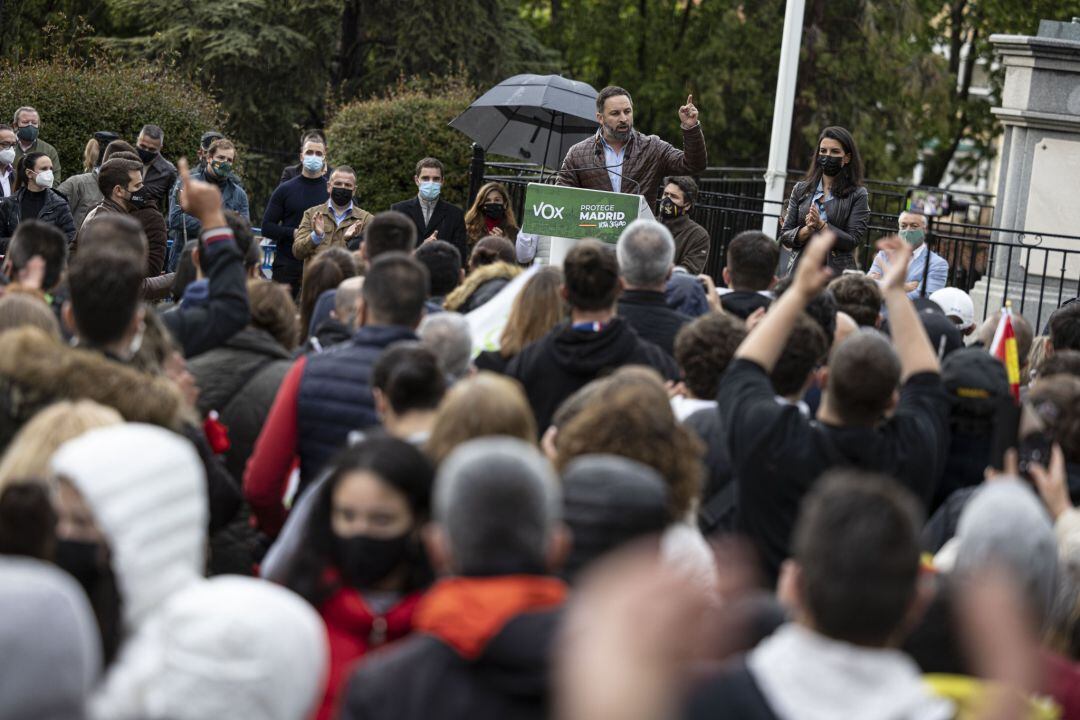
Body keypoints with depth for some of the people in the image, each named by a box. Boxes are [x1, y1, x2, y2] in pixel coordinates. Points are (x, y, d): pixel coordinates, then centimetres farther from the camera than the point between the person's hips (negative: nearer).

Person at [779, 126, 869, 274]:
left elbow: (854, 241, -4)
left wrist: (821, 225, -13)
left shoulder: (857, 194, 4)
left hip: (837, 272, -2)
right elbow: (784, 236, 9)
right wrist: (807, 230, -9)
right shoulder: (801, 189, 13)